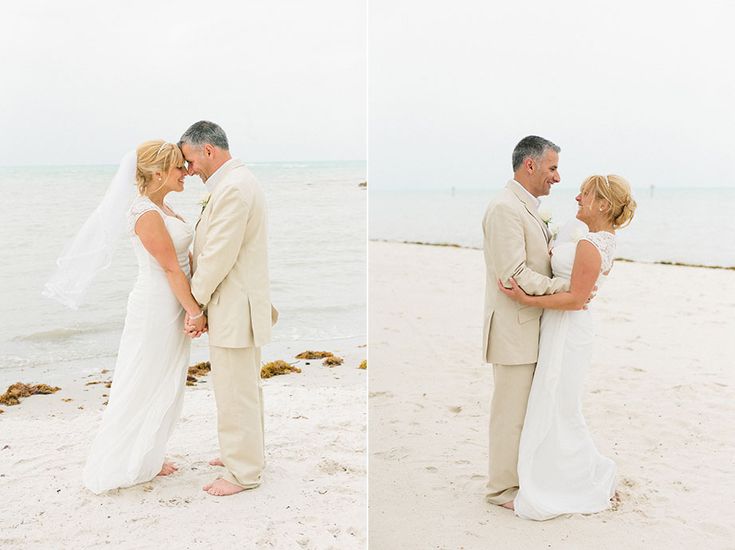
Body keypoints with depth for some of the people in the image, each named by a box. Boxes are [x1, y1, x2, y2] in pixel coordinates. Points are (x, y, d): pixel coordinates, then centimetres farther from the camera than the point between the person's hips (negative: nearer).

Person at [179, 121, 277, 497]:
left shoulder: (232, 188, -21)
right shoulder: (238, 181, 13)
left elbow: (219, 256, -22)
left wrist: (195, 303, -12)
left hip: (234, 309, -11)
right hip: (242, 305, 11)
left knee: (235, 391, 1)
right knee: (246, 386, 22)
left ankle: (243, 472, 13)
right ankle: (247, 452, 37)